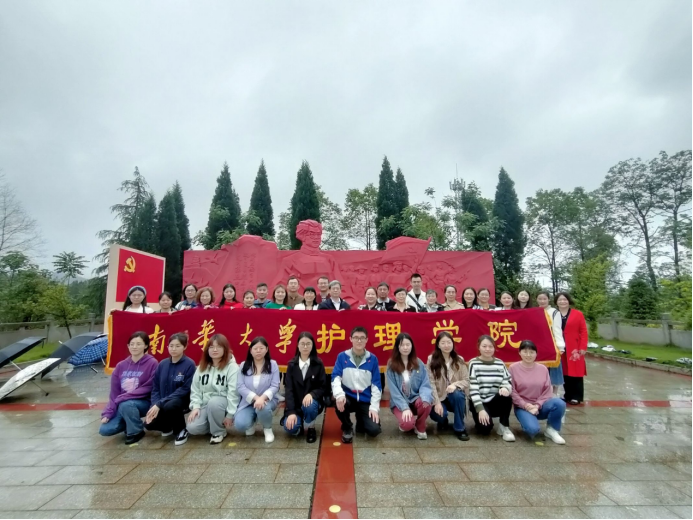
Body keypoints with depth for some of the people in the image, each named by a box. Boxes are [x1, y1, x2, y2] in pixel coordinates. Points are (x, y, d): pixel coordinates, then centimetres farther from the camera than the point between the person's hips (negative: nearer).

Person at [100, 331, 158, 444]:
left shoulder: (152, 363, -14)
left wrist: (122, 398, -19)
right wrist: (107, 413, -6)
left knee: (126, 405, -34)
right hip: (121, 405, 5)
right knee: (105, 430, -13)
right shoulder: (121, 365, 2)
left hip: (144, 402, -5)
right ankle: (130, 424, 17)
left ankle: (136, 431, -7)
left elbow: (148, 389, -17)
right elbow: (114, 392, 4)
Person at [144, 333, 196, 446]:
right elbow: (155, 388, 5)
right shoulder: (162, 364, 2)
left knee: (169, 406, -35)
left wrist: (160, 404, -22)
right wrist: (154, 405, -13)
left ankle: (181, 430, -6)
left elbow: (185, 389, -18)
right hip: (162, 404, 5)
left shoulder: (189, 364, -14)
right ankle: (168, 427, 20)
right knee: (149, 424, -16)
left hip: (181, 400, -5)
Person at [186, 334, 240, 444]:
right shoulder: (202, 367, 7)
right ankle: (214, 426, 12)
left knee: (214, 402, -36)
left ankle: (219, 432, -9)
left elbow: (233, 391, -15)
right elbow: (195, 389, 7)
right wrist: (196, 406, -8)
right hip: (205, 405, 4)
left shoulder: (232, 366, -11)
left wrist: (230, 414, -18)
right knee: (192, 428, -20)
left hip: (223, 403, -4)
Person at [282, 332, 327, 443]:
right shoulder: (292, 364, -2)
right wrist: (291, 412, -18)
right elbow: (288, 389, -7)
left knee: (309, 407, -36)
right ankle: (300, 423, 14)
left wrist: (311, 394, -26)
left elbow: (323, 387, -5)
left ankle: (311, 428, -3)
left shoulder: (318, 364, -4)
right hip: (295, 404, 1)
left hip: (312, 401, -1)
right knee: (290, 429, -23)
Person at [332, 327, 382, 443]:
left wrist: (374, 407, -9)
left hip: (365, 400, 0)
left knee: (374, 430, -19)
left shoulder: (372, 359, -1)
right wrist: (339, 394, -29)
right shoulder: (342, 357, -2)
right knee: (340, 403, -34)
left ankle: (361, 420, 19)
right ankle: (347, 428, 0)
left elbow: (376, 384, -1)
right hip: (348, 397, 0)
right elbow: (335, 377, -10)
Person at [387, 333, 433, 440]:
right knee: (407, 424, -30)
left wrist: (425, 398, -28)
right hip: (399, 402, -2)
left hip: (415, 399, 2)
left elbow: (425, 384, -6)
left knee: (425, 403, -32)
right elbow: (394, 390, -10)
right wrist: (404, 407, -22)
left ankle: (420, 427, 0)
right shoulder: (391, 365, -6)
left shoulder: (419, 363, 1)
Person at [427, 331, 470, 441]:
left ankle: (459, 428, -11)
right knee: (437, 414, -31)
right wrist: (437, 402, -20)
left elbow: (467, 381, -2)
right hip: (439, 398, -1)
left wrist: (455, 384, -23)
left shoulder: (459, 360, 2)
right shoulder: (431, 359, -5)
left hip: (455, 397, 1)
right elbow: (431, 383, -10)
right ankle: (443, 421, 10)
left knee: (457, 394, -33)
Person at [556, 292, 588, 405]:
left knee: (575, 371, 2)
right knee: (564, 372, 9)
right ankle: (568, 395, 20)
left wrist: (583, 348, -8)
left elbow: (583, 331, -2)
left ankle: (576, 397, 13)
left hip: (575, 349, -2)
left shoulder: (578, 314, 1)